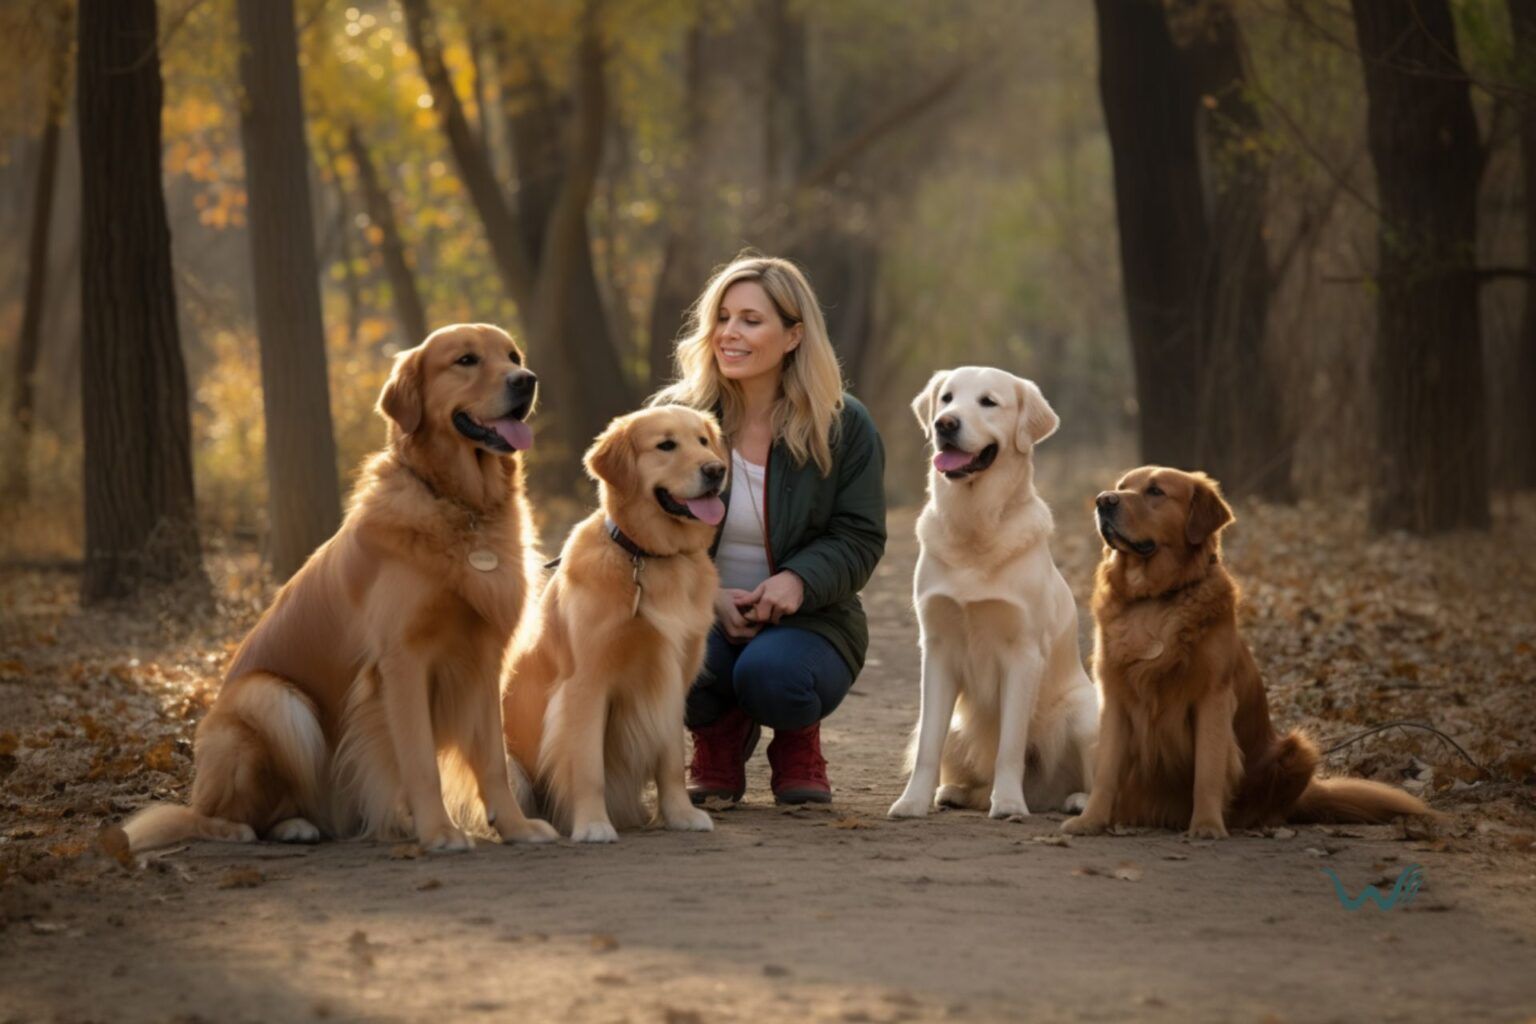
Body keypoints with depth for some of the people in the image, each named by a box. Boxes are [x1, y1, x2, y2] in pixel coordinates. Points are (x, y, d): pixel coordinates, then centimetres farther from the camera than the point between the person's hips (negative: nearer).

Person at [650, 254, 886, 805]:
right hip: (696, 613, 1)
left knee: (770, 675, -36)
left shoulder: (846, 425, -4)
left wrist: (800, 579, -25)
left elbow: (859, 539, -4)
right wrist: (708, 595, -19)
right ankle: (718, 739, 5)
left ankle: (798, 742, 6)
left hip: (804, 620, -1)